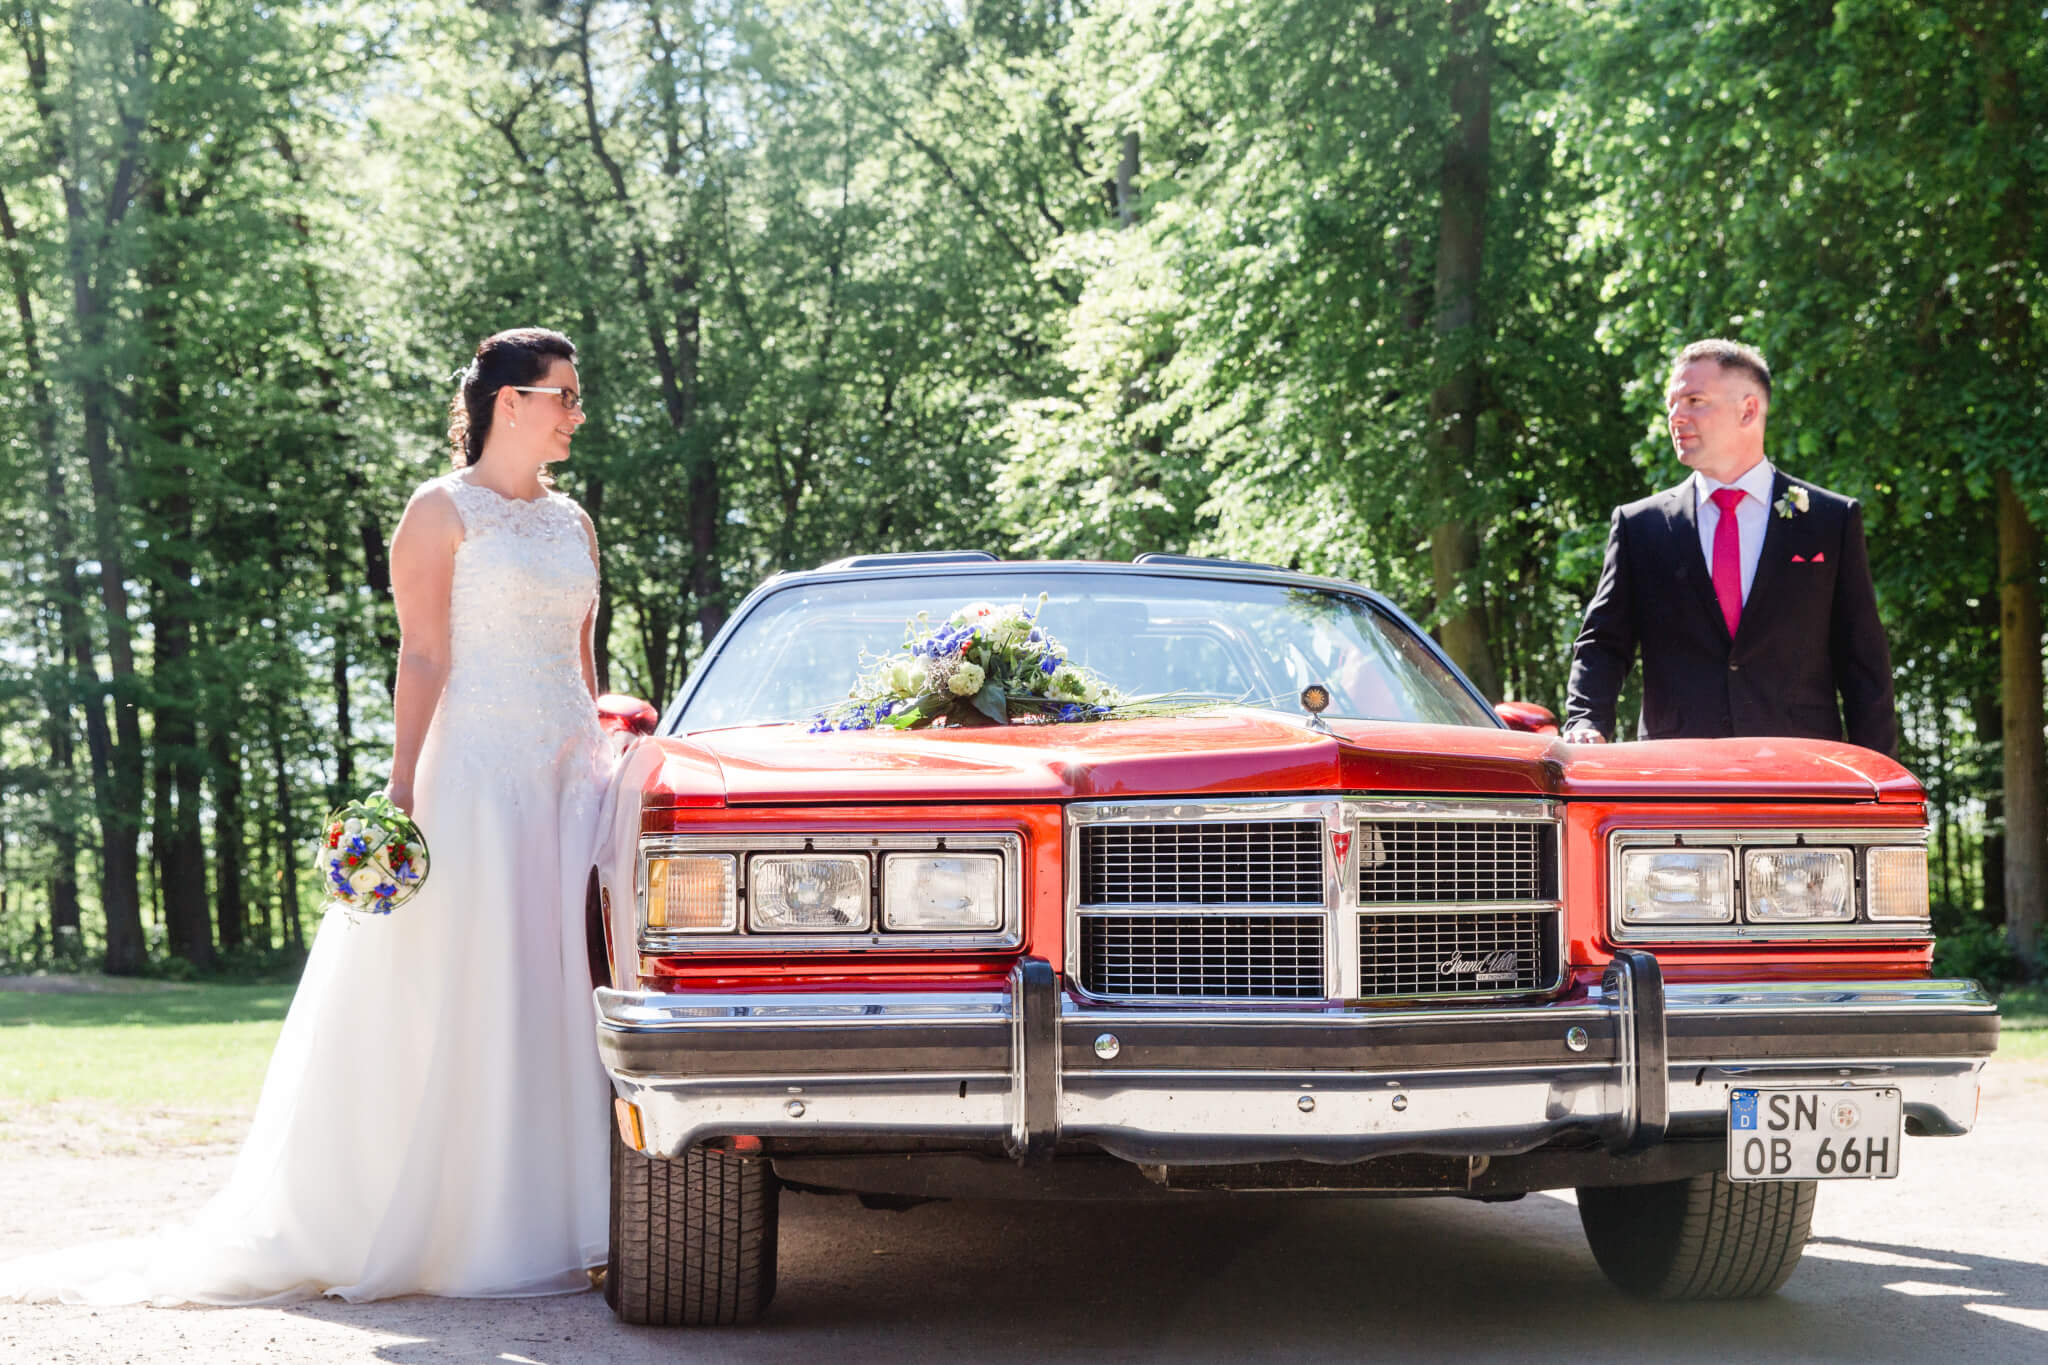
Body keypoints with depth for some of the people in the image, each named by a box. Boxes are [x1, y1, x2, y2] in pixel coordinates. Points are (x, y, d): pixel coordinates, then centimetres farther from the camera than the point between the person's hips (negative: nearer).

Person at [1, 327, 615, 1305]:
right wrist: (403, 787, -13)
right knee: (472, 998, -6)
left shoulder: (571, 522, 17)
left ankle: (557, 1221, 4)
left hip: (571, 772, 6)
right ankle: (477, 1236, -1)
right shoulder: (442, 511, -1)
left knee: (561, 991, 1)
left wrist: (606, 757, 14)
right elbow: (423, 657, -7)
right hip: (477, 769, -6)